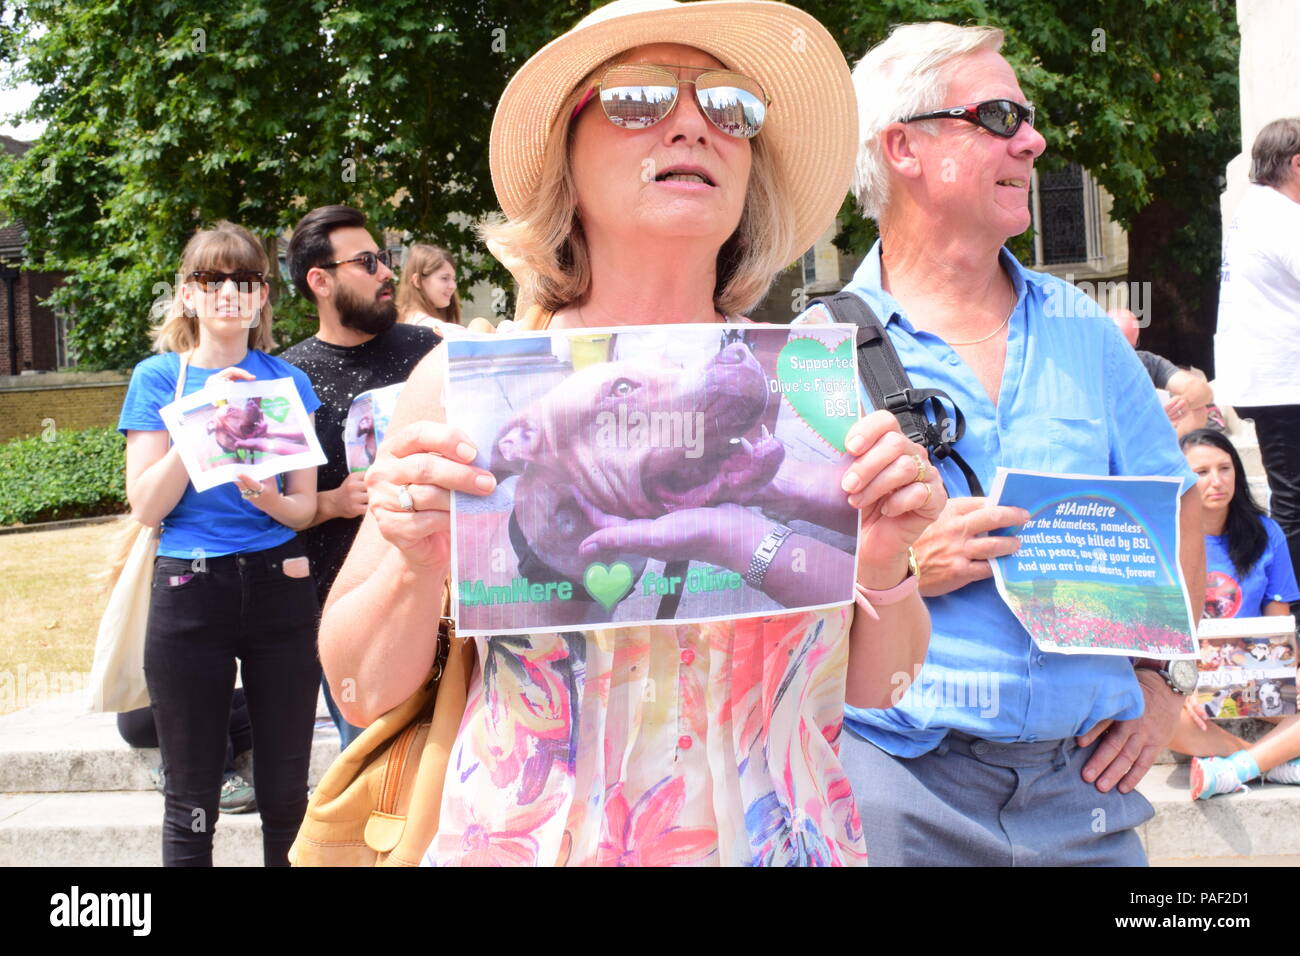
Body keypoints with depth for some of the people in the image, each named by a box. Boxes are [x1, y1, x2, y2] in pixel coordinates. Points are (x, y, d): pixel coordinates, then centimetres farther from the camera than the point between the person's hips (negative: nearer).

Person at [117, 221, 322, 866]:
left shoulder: (287, 380, 7)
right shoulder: (158, 377, 3)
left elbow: (306, 504, 7)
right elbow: (146, 506, -6)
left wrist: (269, 499, -16)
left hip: (279, 588, 2)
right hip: (189, 590, -1)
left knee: (286, 797, 6)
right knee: (192, 804, 5)